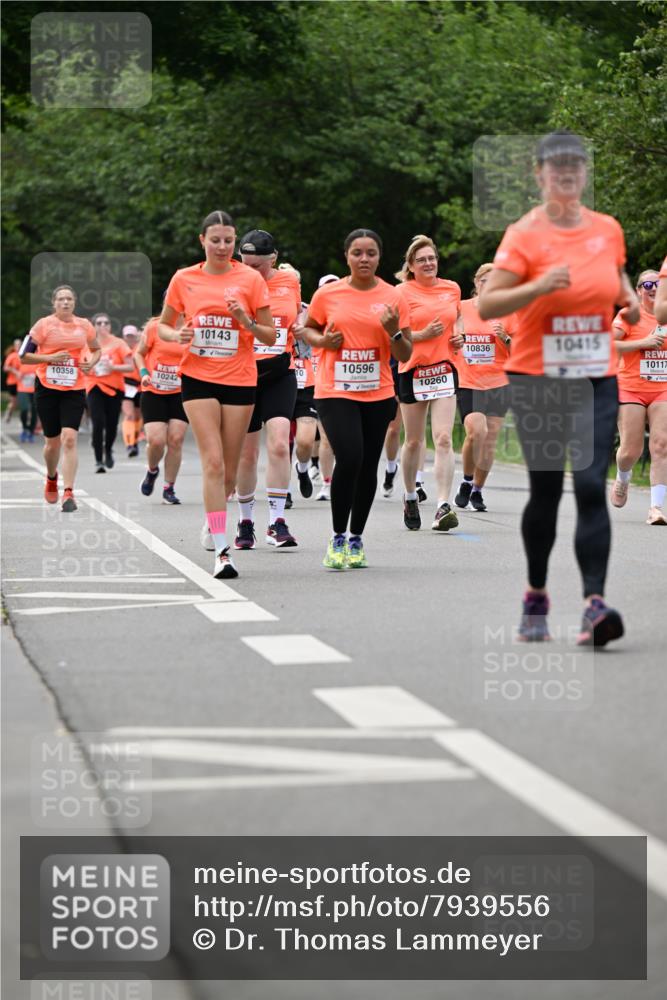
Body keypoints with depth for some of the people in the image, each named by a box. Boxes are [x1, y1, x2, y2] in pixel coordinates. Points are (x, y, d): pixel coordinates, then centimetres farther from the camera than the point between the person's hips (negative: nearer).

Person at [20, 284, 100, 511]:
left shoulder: (84, 325, 4)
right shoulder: (44, 325, -3)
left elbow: (96, 350, 21)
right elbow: (24, 355, -3)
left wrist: (91, 362, -1)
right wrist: (50, 358, -16)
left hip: (74, 390, 0)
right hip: (47, 388, 0)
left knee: (69, 439, -14)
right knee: (52, 441, 9)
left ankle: (68, 493, -15)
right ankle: (51, 479, 40)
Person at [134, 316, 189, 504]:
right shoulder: (154, 327, -5)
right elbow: (139, 353, 7)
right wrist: (143, 373, -10)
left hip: (180, 393, 2)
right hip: (153, 392, -2)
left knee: (176, 440, -5)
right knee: (156, 440, -11)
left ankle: (169, 488, 8)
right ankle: (152, 471, 23)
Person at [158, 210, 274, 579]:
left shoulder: (250, 279, 0)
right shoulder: (184, 279, 4)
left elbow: (270, 336, 3)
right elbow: (163, 326, 14)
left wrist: (247, 321, -16)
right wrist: (177, 335, -8)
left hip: (240, 380, 1)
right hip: (198, 378, -1)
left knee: (229, 470, 6)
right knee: (213, 462, -14)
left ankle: (212, 518, 38)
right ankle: (222, 552, -16)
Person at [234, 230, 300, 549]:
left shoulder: (290, 281, 3)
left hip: (280, 374, 1)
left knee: (279, 444, -15)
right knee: (246, 453, 5)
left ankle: (277, 522, -10)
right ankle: (245, 522, 21)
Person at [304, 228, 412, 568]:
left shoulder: (392, 298, 3)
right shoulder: (327, 294, 0)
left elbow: (405, 355, 5)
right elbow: (307, 328, 16)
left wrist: (394, 332, -15)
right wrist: (322, 341, -6)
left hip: (378, 394, 2)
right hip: (335, 392, -2)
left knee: (368, 467, 6)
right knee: (349, 458, -17)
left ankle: (356, 539, 22)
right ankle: (337, 537, -1)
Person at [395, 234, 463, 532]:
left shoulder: (452, 288, 8)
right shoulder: (402, 292, -4)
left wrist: (458, 334, 6)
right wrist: (423, 335, -19)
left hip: (444, 368, 2)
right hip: (413, 370, -2)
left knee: (444, 438, -12)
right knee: (414, 441, 9)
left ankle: (443, 507, -18)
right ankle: (410, 496, 32)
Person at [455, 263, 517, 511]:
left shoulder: (507, 312, 4)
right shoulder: (461, 309, 3)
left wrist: (505, 338, -13)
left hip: (498, 384, 1)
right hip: (467, 384, -1)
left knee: (489, 440, 2)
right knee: (476, 432, -20)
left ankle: (477, 490, 18)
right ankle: (467, 482, 3)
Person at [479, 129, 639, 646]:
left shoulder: (608, 229, 6)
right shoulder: (524, 234, -6)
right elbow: (486, 305, -11)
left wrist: (629, 298, 3)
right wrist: (539, 287, -26)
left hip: (596, 379, 2)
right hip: (537, 379, -2)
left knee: (592, 487, -11)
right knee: (545, 489, 4)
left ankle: (595, 605, -18)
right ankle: (536, 595, 24)